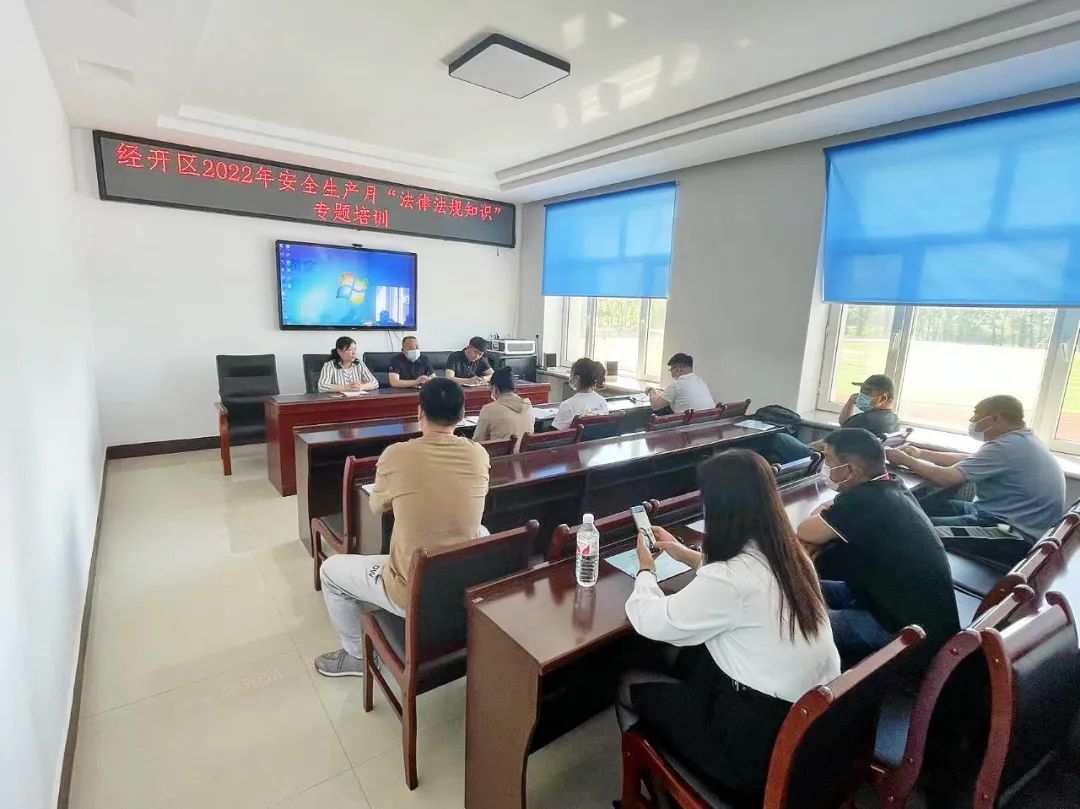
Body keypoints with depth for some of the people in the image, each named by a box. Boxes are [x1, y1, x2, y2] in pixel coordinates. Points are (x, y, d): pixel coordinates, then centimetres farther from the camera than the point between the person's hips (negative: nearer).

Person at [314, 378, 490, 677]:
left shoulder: (396, 455, -16)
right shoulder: (479, 454, -8)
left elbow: (377, 506, 5)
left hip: (412, 595, -3)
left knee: (330, 569, 21)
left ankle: (356, 656, 36)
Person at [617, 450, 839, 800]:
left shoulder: (730, 581, -28)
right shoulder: (790, 554, -4)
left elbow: (652, 621, -13)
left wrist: (646, 570, 5)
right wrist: (684, 553, 25)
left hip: (765, 744, -7)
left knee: (630, 687, 10)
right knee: (691, 657, 23)